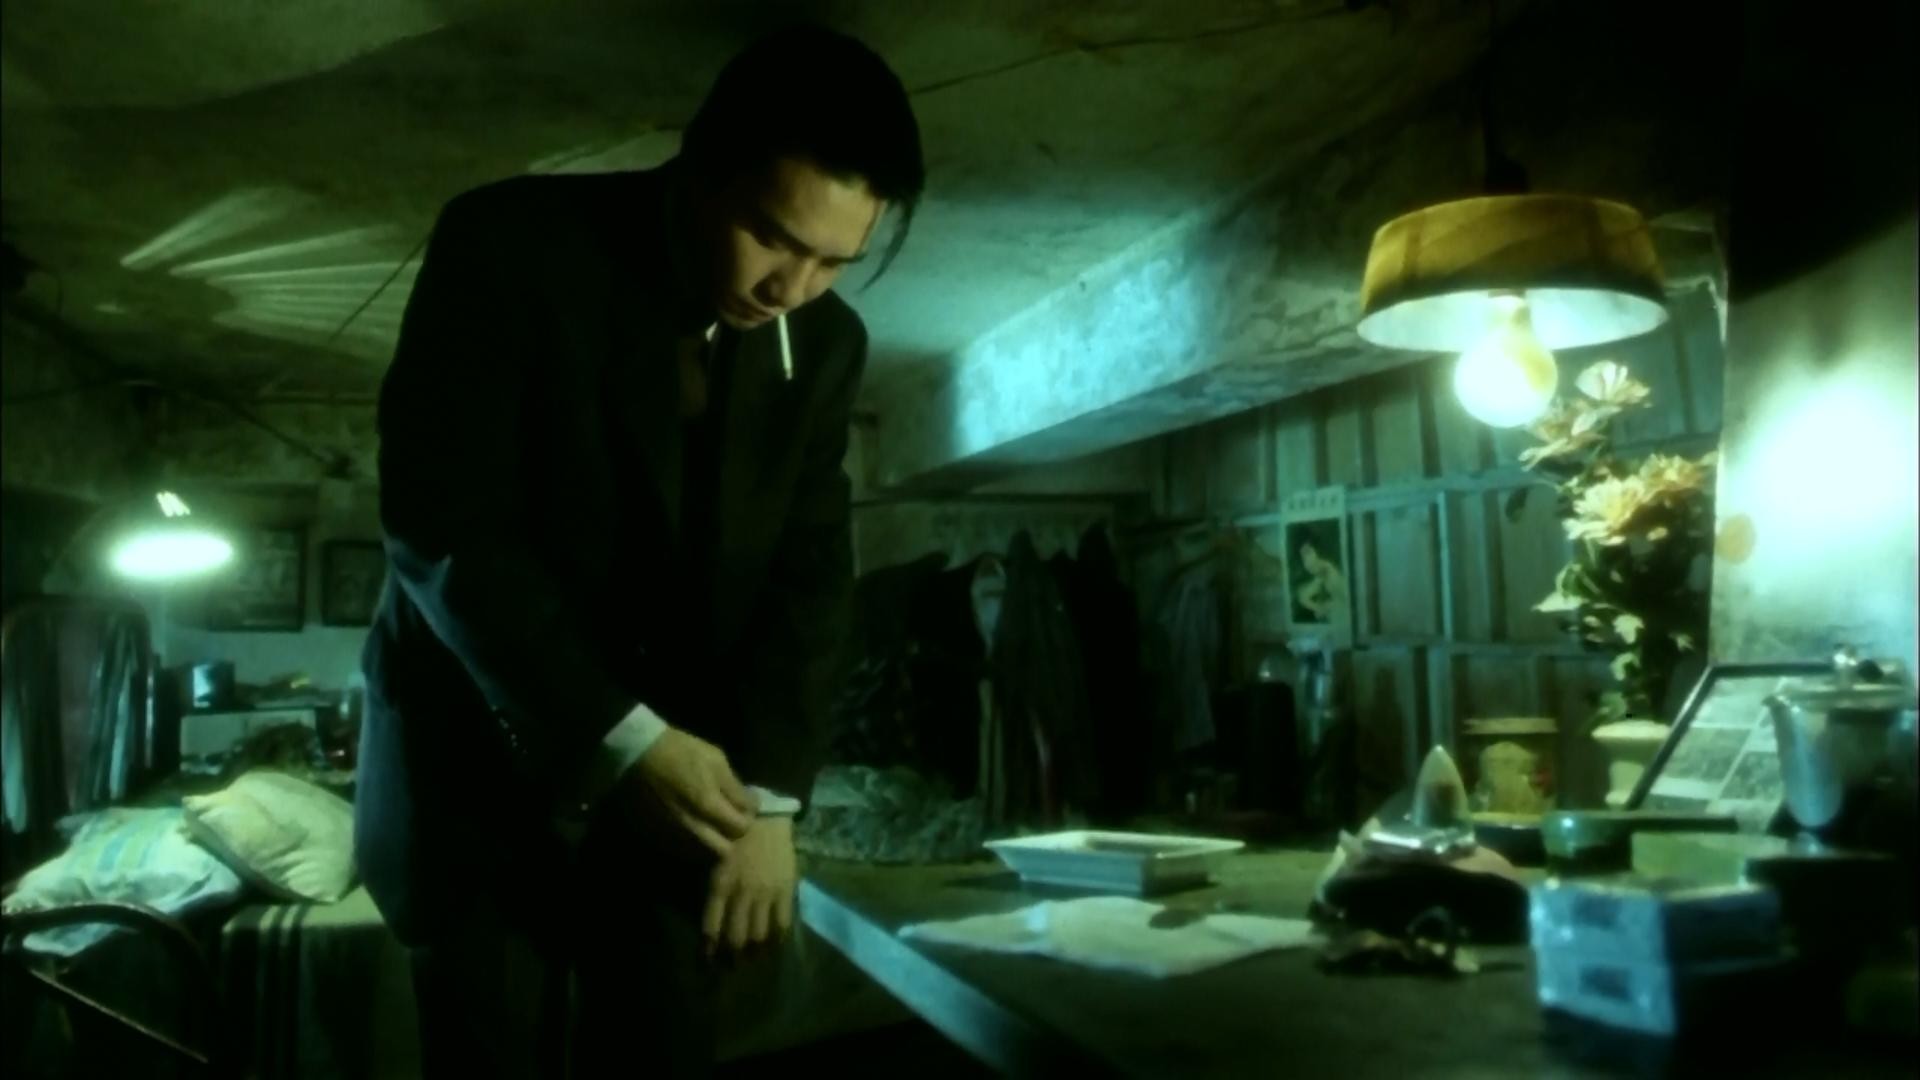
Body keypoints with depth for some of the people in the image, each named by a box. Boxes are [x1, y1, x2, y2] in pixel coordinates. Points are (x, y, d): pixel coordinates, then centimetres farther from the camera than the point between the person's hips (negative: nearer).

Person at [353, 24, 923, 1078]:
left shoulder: (825, 344, -1)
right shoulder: (508, 244, -14)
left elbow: (808, 574, 0)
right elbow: (440, 528, -18)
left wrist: (769, 794, -11)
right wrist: (620, 739, -23)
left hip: (679, 766, 3)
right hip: (482, 759, -3)